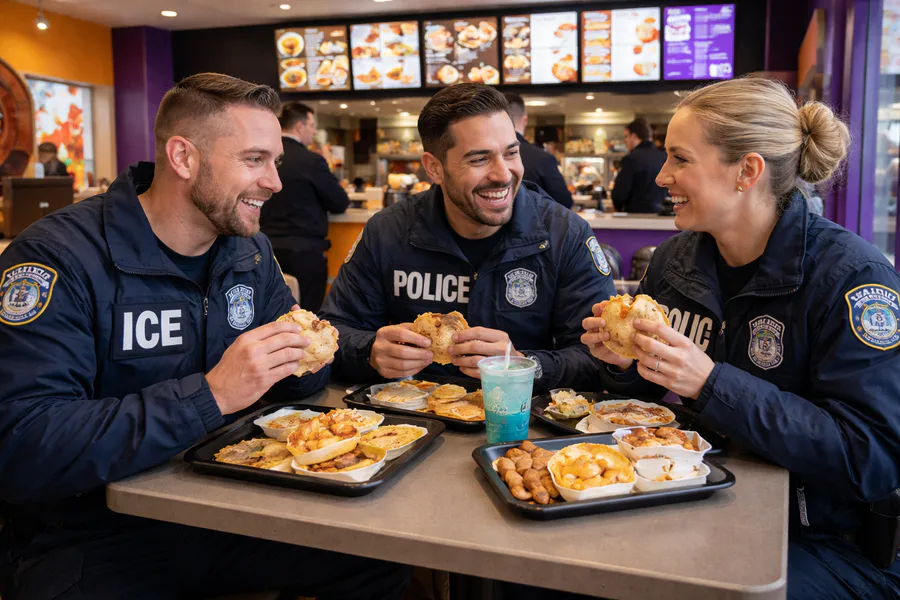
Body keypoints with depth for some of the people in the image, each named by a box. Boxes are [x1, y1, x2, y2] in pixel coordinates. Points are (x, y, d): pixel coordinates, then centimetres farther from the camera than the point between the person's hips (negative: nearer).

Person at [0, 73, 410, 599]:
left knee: (387, 557, -8)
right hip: (93, 536, -5)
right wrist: (209, 396, -31)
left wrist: (304, 359, -11)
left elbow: (287, 383, 14)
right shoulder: (59, 259, -17)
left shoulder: (251, 250, 5)